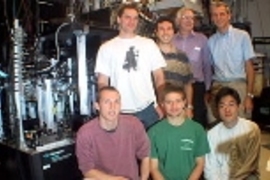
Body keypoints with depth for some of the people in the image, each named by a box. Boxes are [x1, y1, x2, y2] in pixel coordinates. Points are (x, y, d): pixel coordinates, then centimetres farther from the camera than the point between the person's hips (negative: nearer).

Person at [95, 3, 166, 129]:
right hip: (120, 111, -1)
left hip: (148, 108, 1)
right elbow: (102, 82, 3)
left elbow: (159, 77, 7)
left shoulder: (149, 44, 7)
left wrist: (162, 104, -3)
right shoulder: (107, 48, 3)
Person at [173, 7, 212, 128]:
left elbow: (207, 65, 7)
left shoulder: (202, 39, 3)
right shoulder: (171, 40, 4)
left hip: (197, 86, 0)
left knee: (198, 119, 3)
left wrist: (207, 87, 8)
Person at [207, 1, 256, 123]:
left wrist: (249, 94, -7)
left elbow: (249, 66, -2)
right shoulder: (211, 41, 8)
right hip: (218, 87, 3)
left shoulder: (242, 36, 0)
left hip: (238, 85, -2)